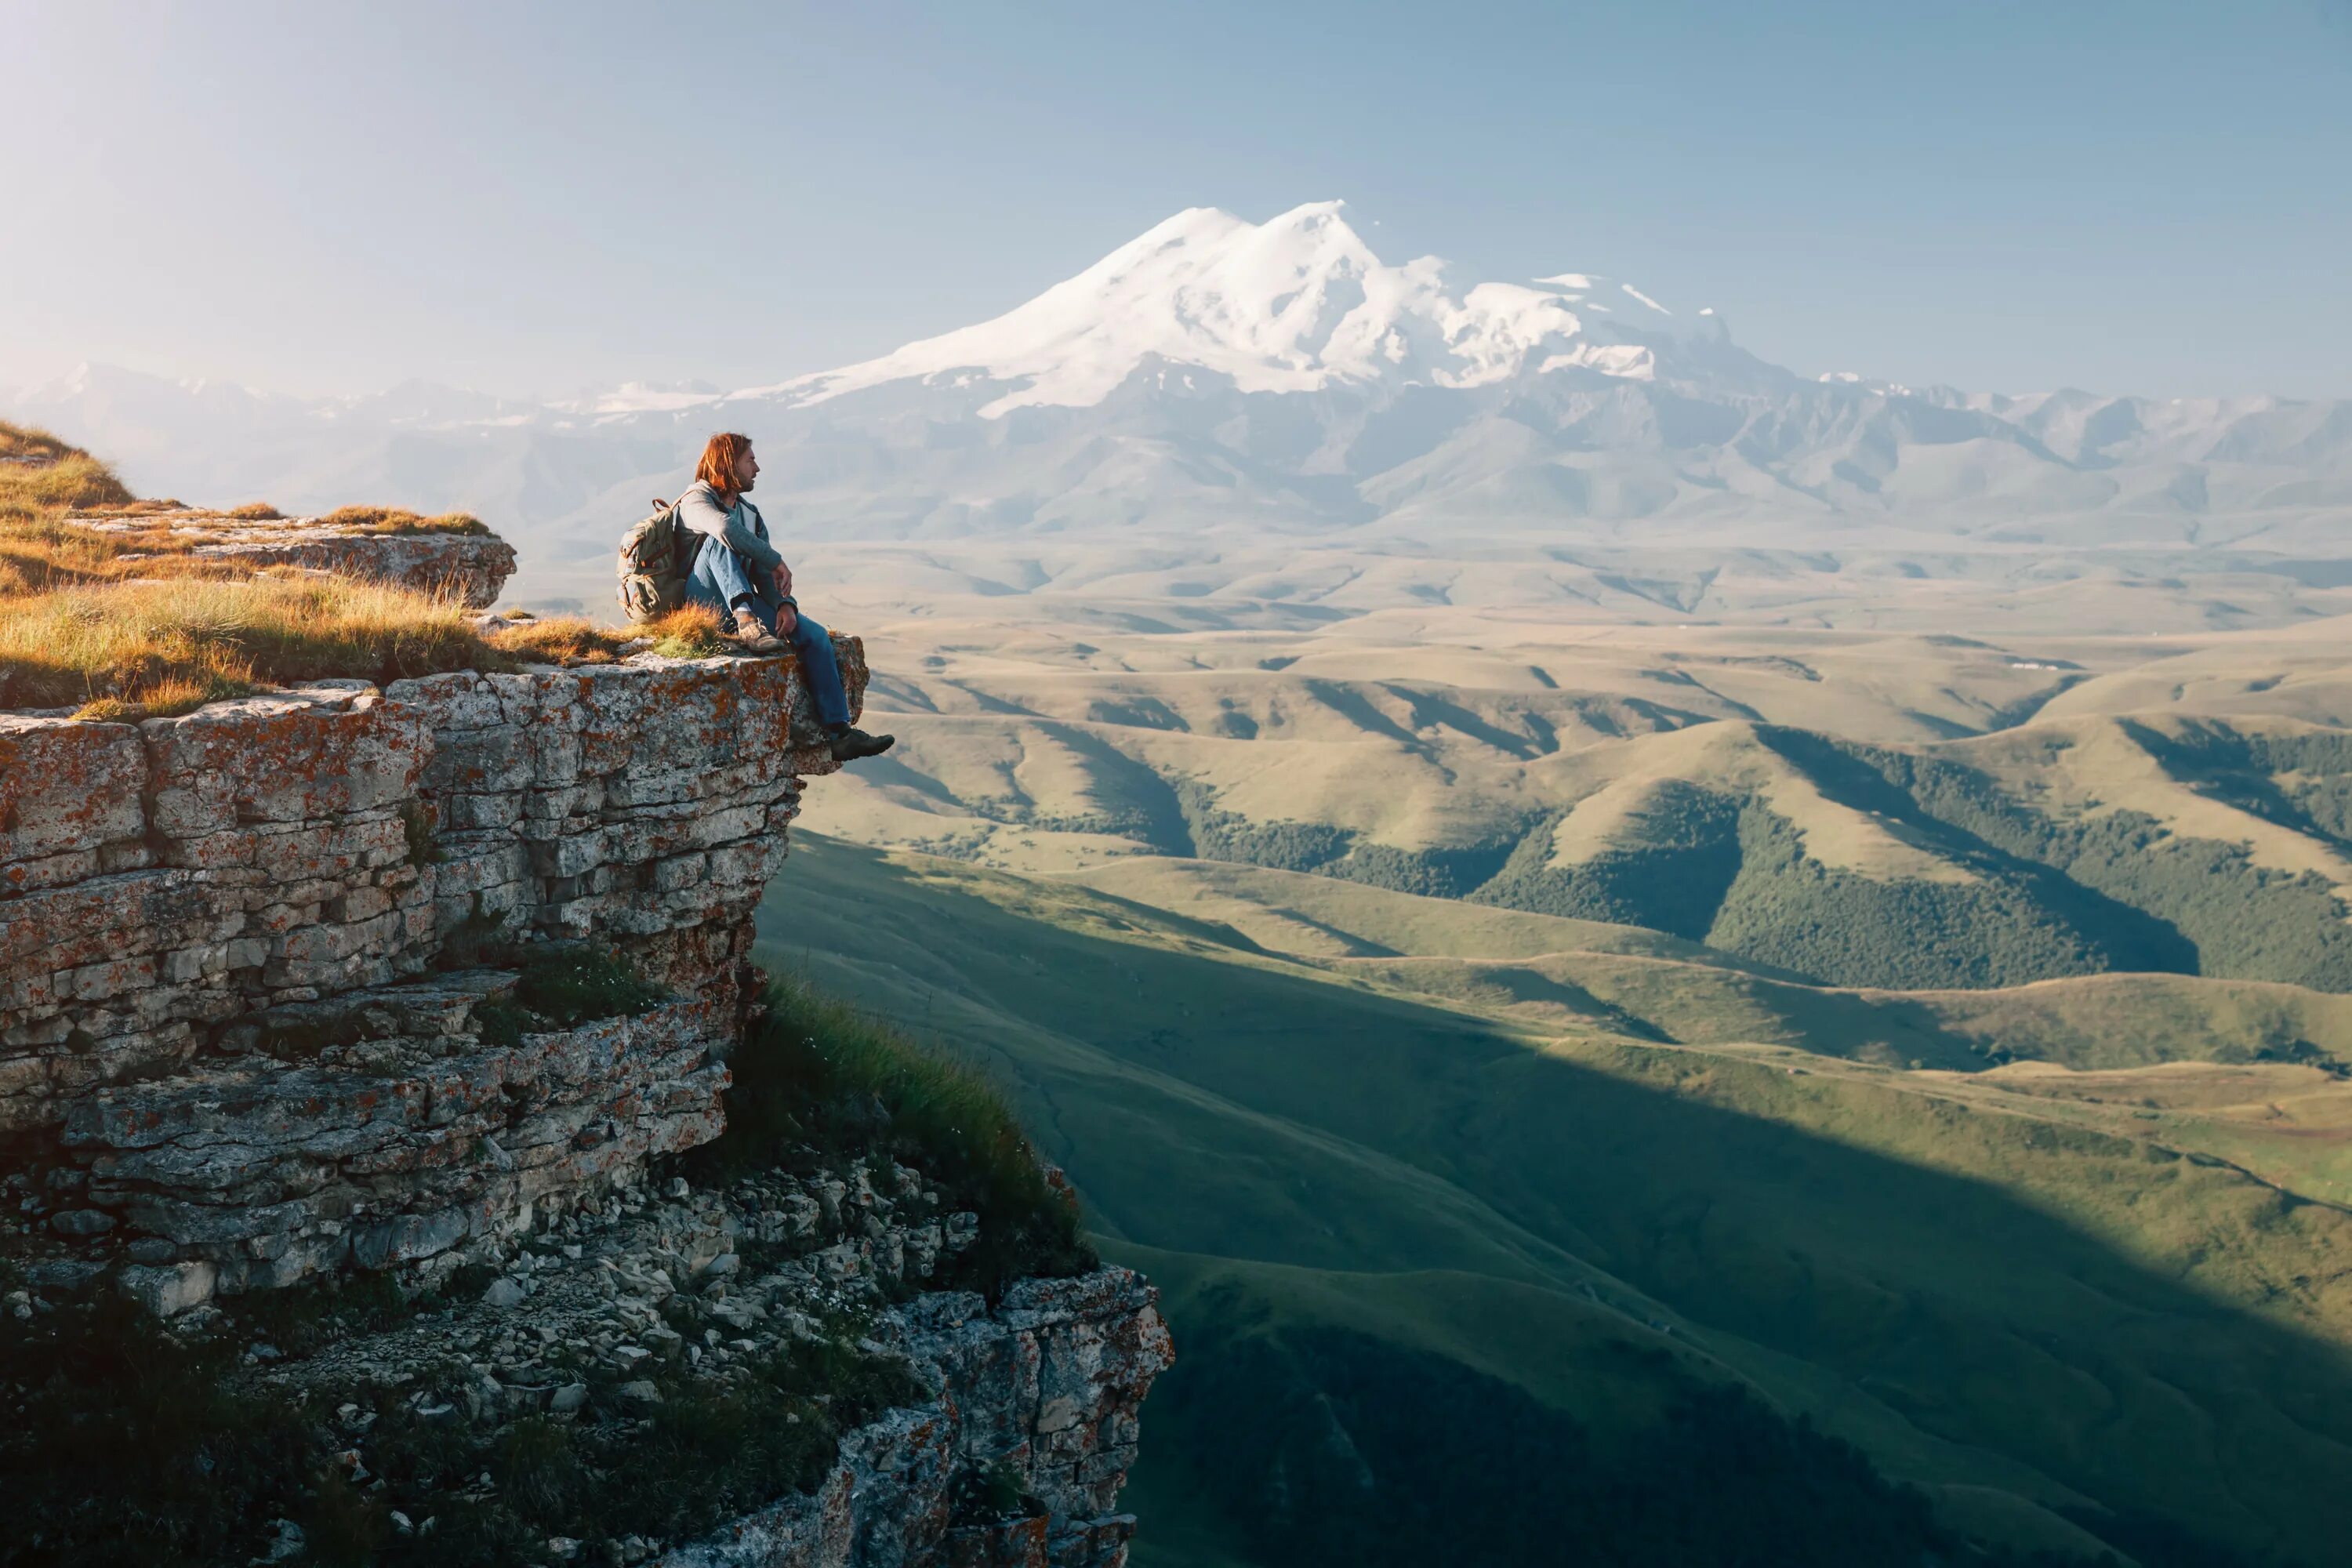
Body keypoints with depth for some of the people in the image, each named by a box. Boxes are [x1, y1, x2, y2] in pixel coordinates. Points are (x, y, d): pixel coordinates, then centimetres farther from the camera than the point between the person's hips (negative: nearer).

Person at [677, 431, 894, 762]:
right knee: (719, 540, -31)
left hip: (748, 602, 6)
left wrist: (785, 603, -12)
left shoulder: (752, 515, 20)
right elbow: (724, 528, -28)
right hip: (704, 606, -6)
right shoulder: (696, 500, -3)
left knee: (816, 635, -13)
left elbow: (764, 574, 9)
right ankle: (746, 624, -49)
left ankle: (838, 733, -18)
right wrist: (778, 562, -25)